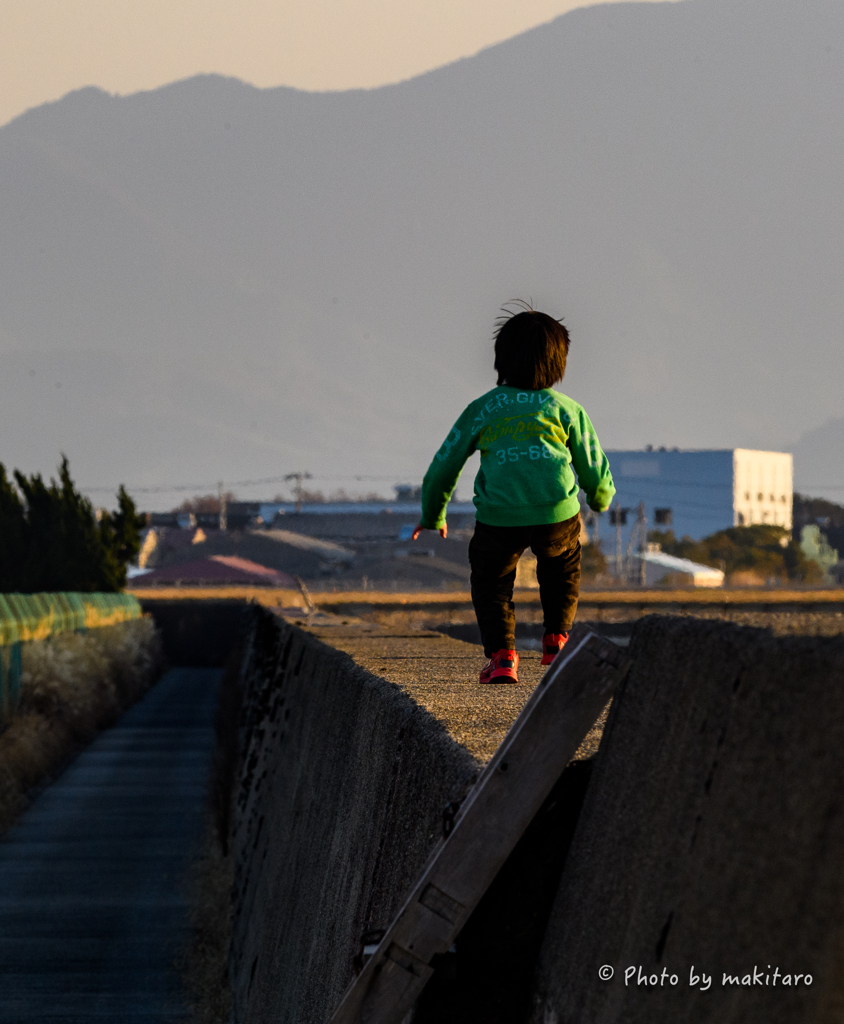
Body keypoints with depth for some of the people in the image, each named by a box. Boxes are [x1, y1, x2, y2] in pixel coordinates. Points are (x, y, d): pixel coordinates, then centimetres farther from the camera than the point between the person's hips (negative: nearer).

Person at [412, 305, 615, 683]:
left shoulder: (481, 409, 13)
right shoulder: (567, 409, 12)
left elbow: (442, 469, 17)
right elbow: (595, 472, 17)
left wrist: (432, 515, 34)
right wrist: (601, 498, 41)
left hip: (499, 520, -1)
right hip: (557, 512, 1)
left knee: (491, 582, 24)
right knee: (562, 567, 33)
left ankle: (501, 654, 5)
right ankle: (555, 639, 23)